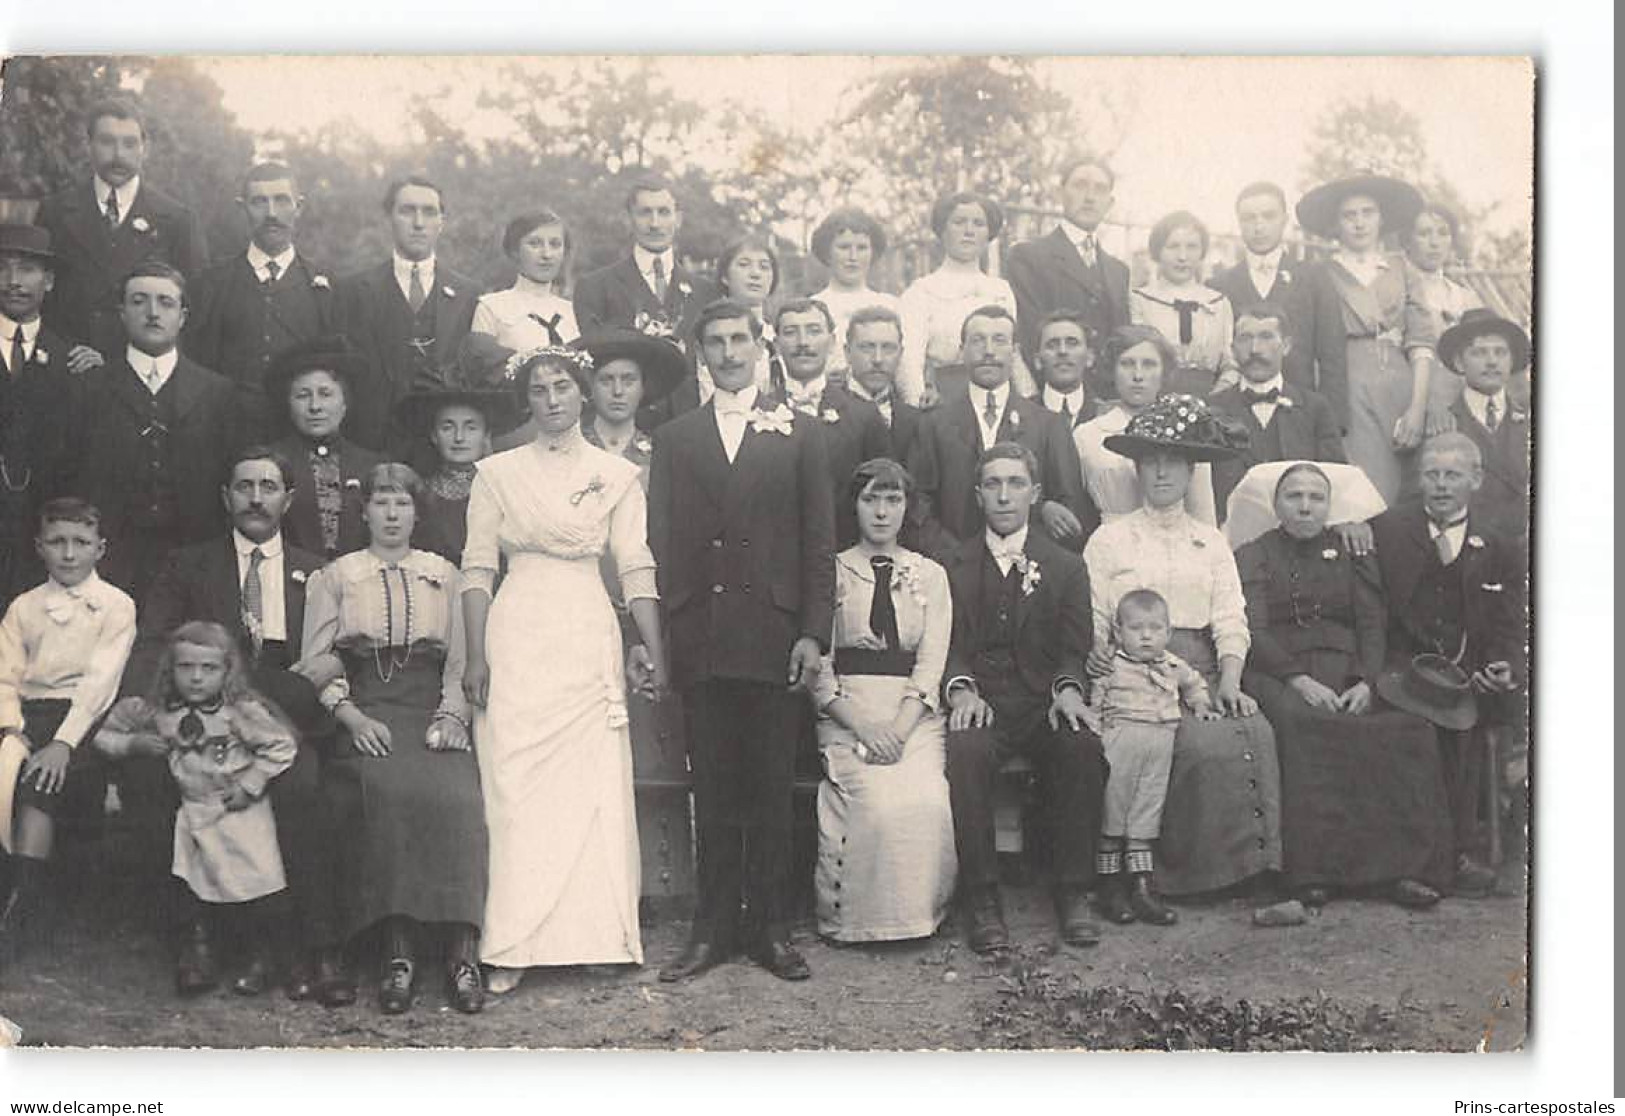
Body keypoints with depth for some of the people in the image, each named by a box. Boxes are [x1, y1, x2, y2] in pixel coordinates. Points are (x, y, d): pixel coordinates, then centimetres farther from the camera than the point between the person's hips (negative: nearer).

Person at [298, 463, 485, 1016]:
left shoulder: (444, 574, 20)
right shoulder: (336, 576, 16)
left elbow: (461, 660, 14)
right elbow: (316, 661, 8)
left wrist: (452, 715, -5)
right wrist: (352, 716, -9)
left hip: (432, 711, 1)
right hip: (364, 711, -1)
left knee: (455, 793, -30)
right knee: (387, 789, -33)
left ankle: (462, 952, -30)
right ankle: (397, 949, -30)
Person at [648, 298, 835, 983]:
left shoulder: (796, 434, 9)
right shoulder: (674, 439, 13)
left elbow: (818, 540, 5)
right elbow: (660, 542, 9)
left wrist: (814, 632, -4)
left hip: (774, 635, -1)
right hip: (699, 638, 1)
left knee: (772, 791, 3)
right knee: (713, 791, 5)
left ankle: (771, 928, 11)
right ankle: (713, 929, 13)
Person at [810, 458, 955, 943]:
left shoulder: (930, 575, 15)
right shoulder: (831, 572, 10)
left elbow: (932, 664, 5)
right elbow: (818, 668, 2)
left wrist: (899, 729, -12)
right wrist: (862, 726, -13)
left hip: (915, 715, 2)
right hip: (847, 712, -1)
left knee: (926, 802, -27)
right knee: (876, 800, -29)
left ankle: (920, 913, -7)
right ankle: (855, 917, -13)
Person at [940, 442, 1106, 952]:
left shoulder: (1066, 568, 16)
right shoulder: (954, 567, 15)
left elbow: (1073, 648, 7)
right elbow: (948, 645, 6)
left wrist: (1067, 688, -15)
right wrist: (961, 687, -15)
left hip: (1043, 703, 1)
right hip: (981, 701, -1)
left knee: (1084, 749, -31)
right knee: (965, 750, -34)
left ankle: (1073, 892, -19)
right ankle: (981, 899, -26)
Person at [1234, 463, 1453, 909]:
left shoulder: (1352, 552, 23)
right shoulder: (1251, 557, 15)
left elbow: (1373, 624, 11)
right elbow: (1253, 632, 1)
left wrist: (1366, 682, -9)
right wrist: (1299, 680, -15)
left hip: (1347, 672, 3)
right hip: (1278, 672, -2)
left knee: (1408, 728, -28)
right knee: (1303, 725, -37)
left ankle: (1395, 864, -29)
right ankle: (1313, 870, -36)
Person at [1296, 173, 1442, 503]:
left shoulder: (1401, 270, 15)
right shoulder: (1322, 274, 9)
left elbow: (1421, 341, 7)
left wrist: (1418, 405, -5)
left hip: (1402, 391, 3)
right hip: (1347, 397, -3)